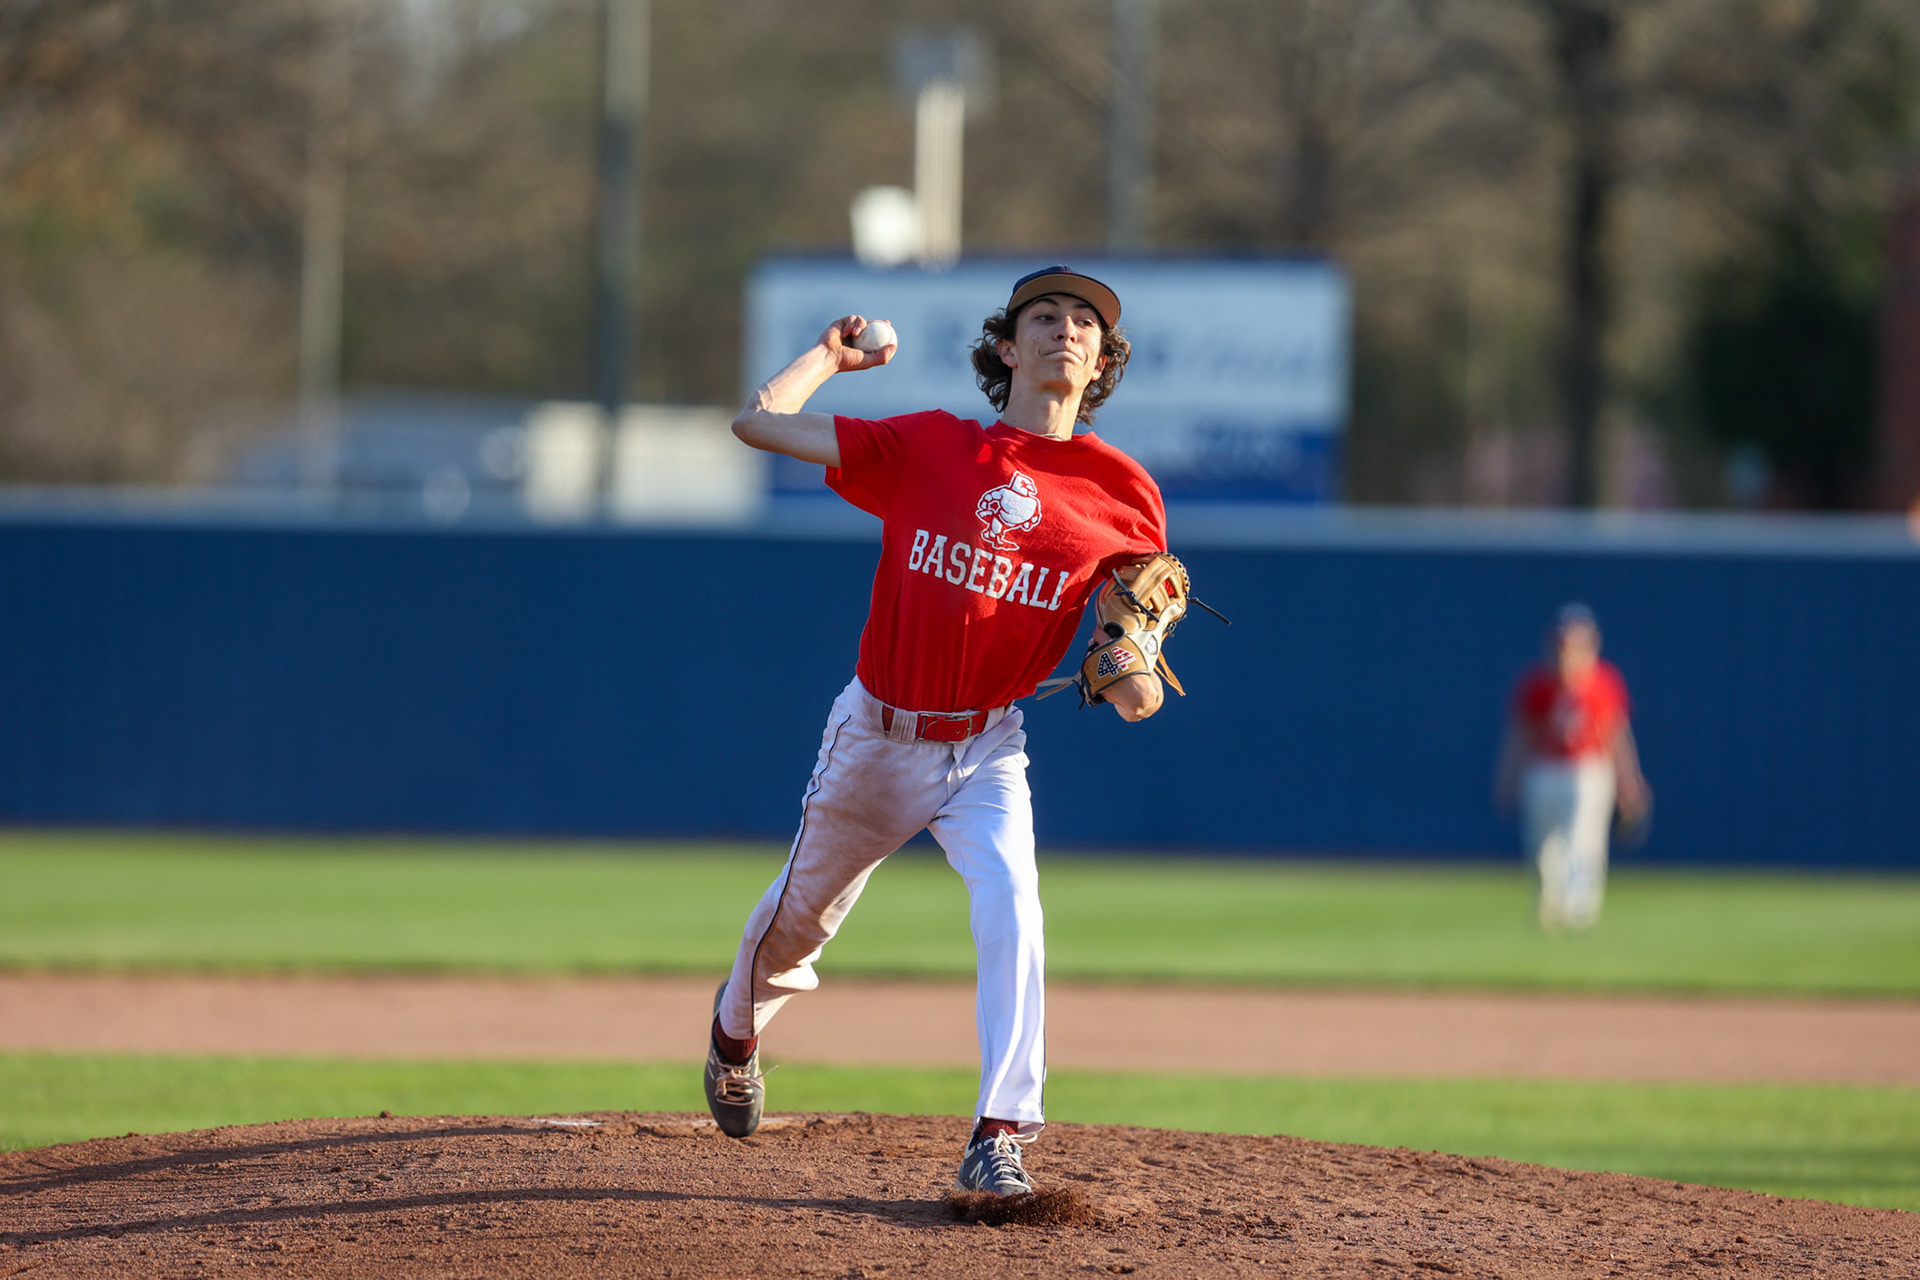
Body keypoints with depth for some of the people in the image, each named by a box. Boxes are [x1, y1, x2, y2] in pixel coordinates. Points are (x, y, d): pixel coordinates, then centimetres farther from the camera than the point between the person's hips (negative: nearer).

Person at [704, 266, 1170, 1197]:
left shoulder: (1122, 495, -7)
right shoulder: (925, 449, -9)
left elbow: (1136, 698, -1)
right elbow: (757, 422, -10)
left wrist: (1133, 670, -24)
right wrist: (830, 354, 3)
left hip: (986, 749, 0)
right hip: (875, 737, 0)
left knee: (1009, 901, -27)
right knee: (799, 915, 18)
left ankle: (999, 1137, -26)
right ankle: (737, 1031, 52)